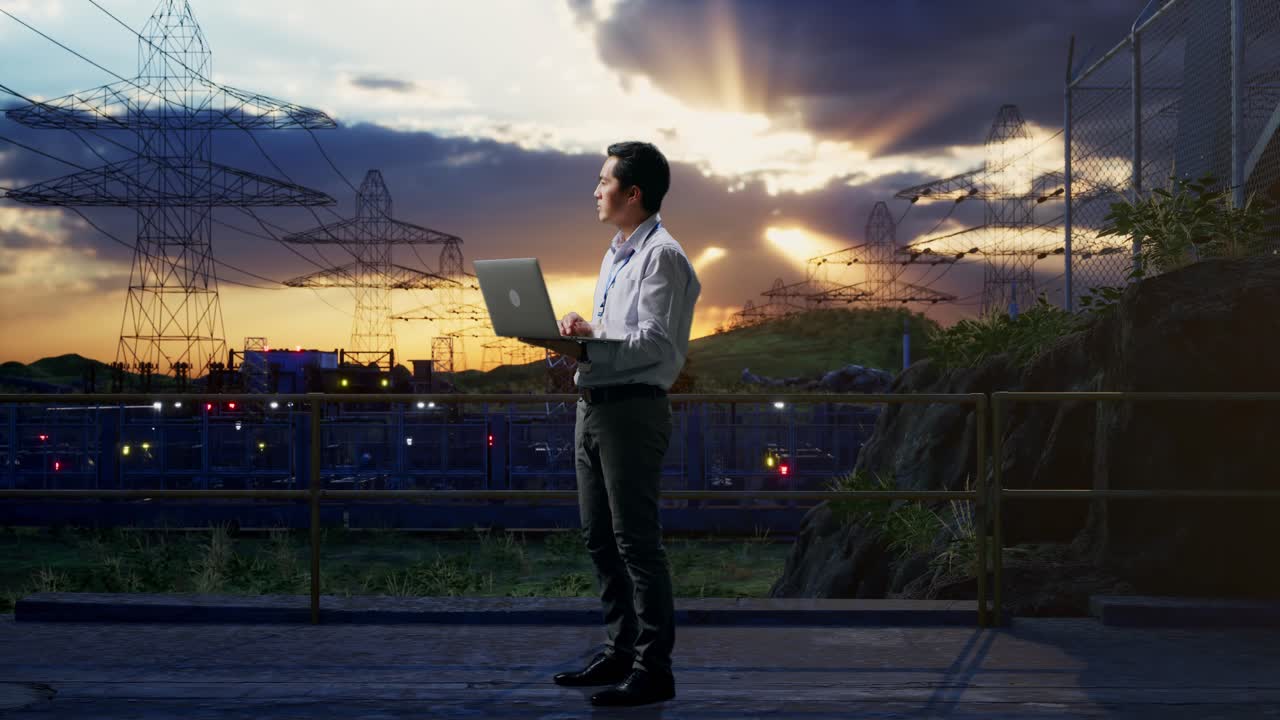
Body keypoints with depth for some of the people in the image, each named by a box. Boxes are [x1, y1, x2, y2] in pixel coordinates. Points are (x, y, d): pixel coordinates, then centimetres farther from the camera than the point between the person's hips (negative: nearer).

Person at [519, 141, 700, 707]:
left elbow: (656, 344, -19)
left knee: (636, 541, -6)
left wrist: (587, 349, -25)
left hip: (633, 408, -10)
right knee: (599, 537, 15)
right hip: (593, 405, 10)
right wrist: (583, 331, 6)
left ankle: (654, 669, 2)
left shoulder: (661, 256, -11)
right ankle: (620, 650, 26)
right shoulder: (614, 254, 19)